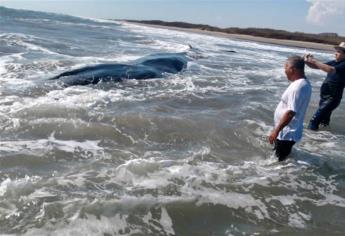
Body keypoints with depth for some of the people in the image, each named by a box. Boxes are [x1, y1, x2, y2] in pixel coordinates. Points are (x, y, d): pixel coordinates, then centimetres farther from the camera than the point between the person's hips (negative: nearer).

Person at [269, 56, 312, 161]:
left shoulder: (298, 87, -26)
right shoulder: (304, 83, 7)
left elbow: (291, 112, -30)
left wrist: (276, 130, -27)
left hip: (286, 134, -10)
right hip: (287, 132, 10)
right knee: (283, 159, 24)